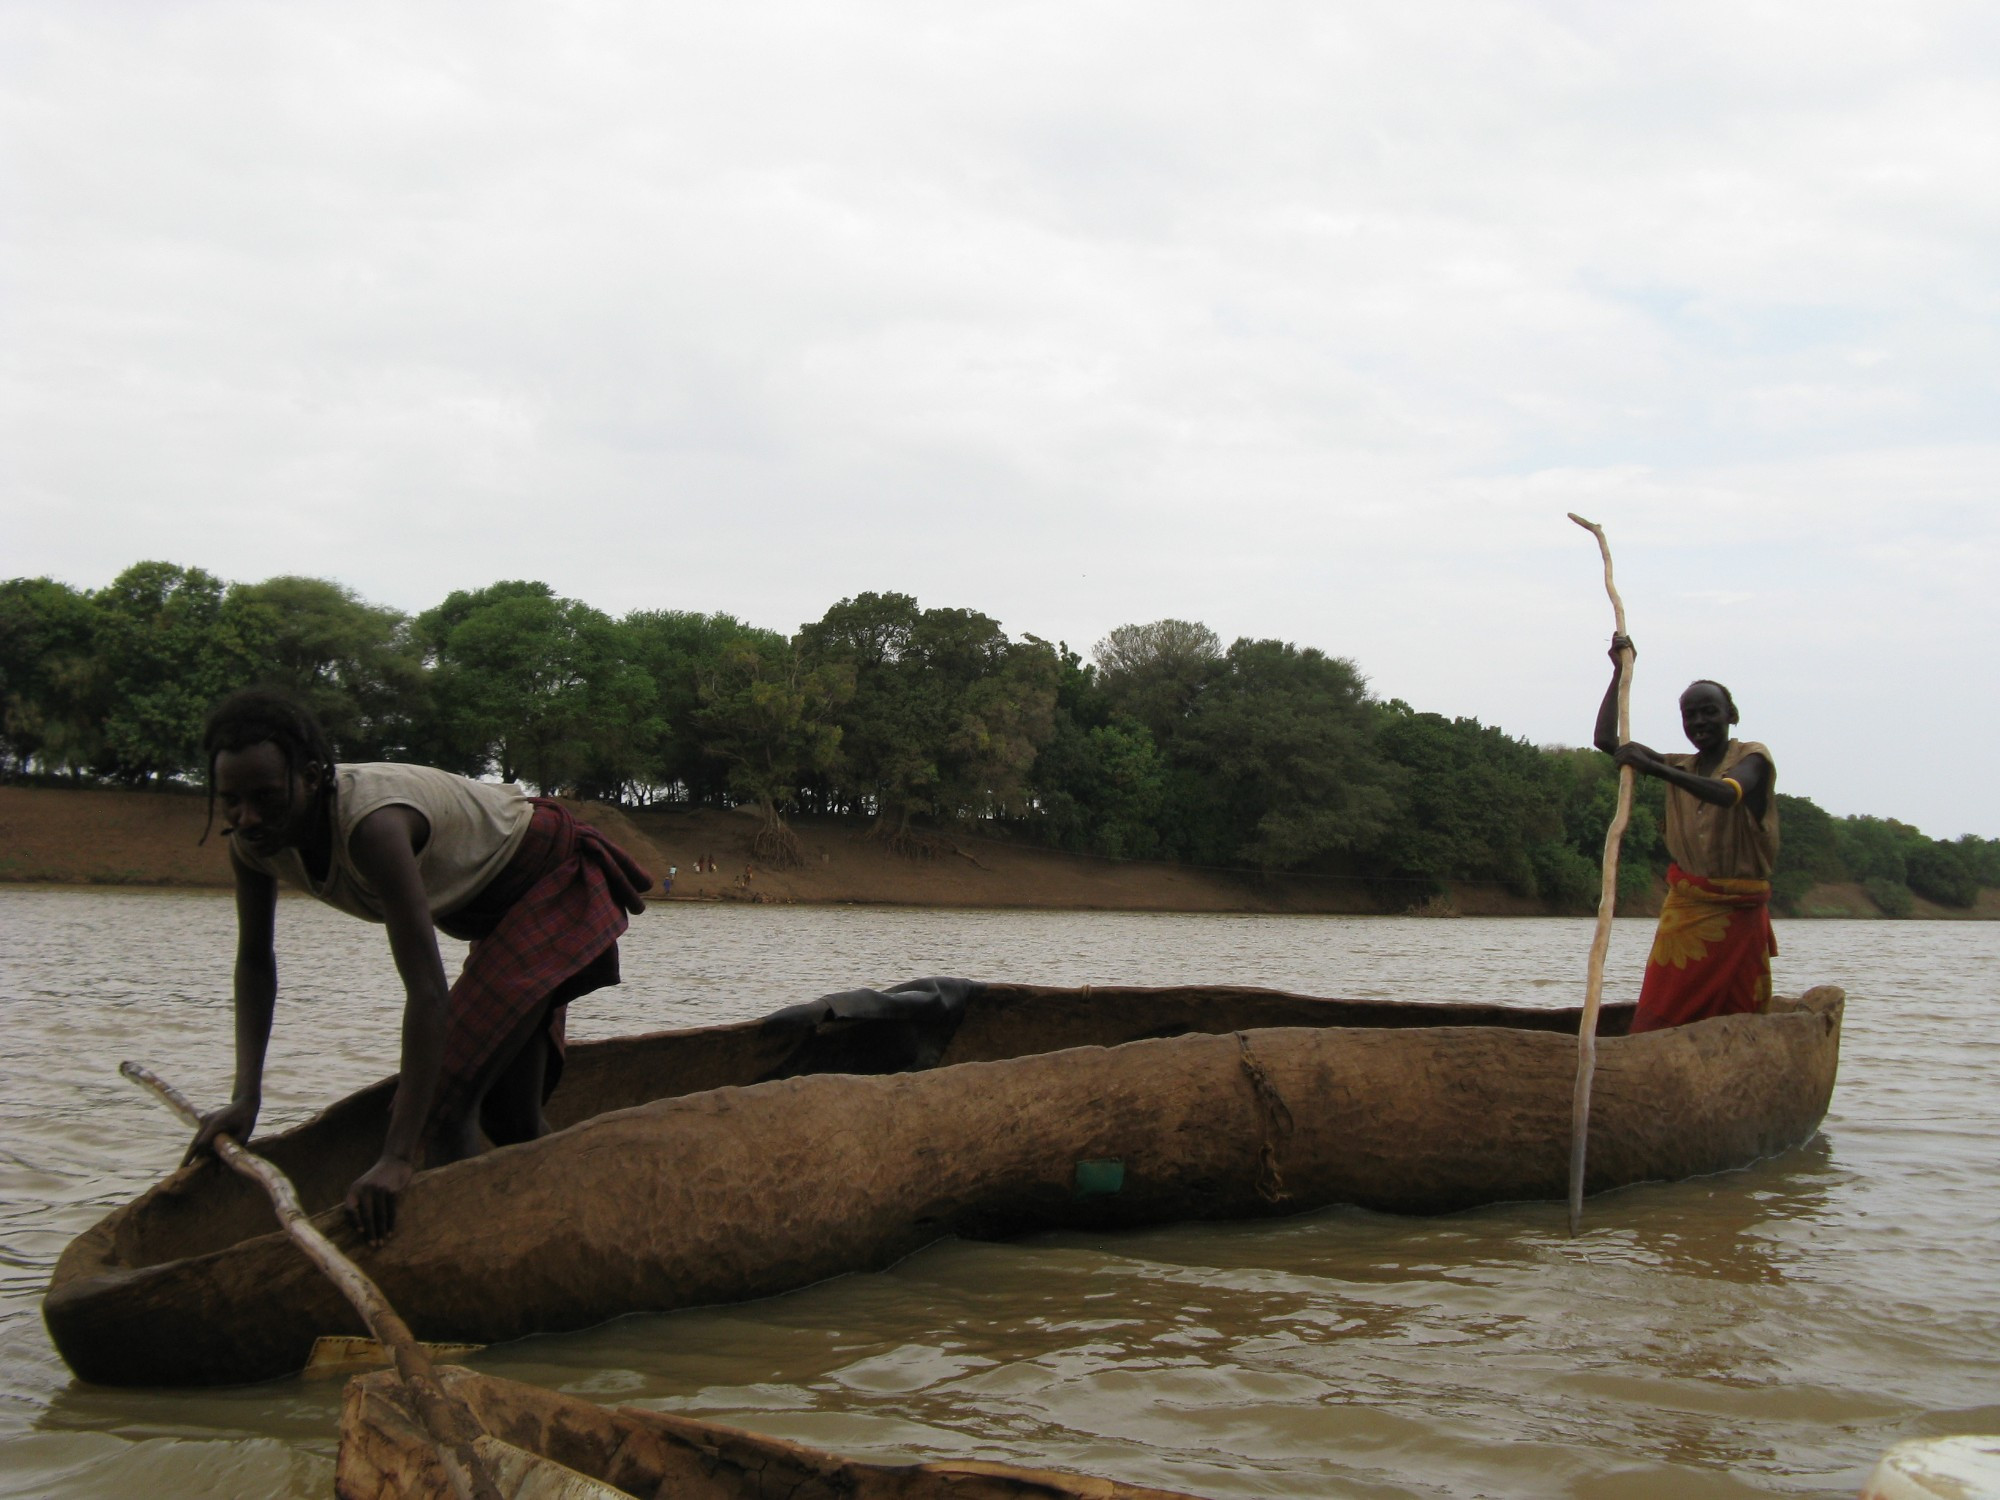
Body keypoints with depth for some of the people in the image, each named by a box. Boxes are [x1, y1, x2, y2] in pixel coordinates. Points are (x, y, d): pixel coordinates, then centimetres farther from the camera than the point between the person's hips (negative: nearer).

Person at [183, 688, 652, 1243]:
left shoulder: (372, 824, -41)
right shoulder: (253, 841, -17)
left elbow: (427, 991, -43)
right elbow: (255, 961, -2)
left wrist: (399, 1158, -44)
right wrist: (245, 1098, -13)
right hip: (491, 905, 9)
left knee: (443, 1104, -21)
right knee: (508, 1118, 19)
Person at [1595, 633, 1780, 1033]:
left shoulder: (1752, 758, -2)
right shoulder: (1681, 767, 14)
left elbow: (1728, 794, -25)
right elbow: (1606, 740, 11)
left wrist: (1654, 768, -34)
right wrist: (1620, 671, 9)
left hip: (1738, 913, -4)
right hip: (1684, 909, 4)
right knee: (1659, 1020, -7)